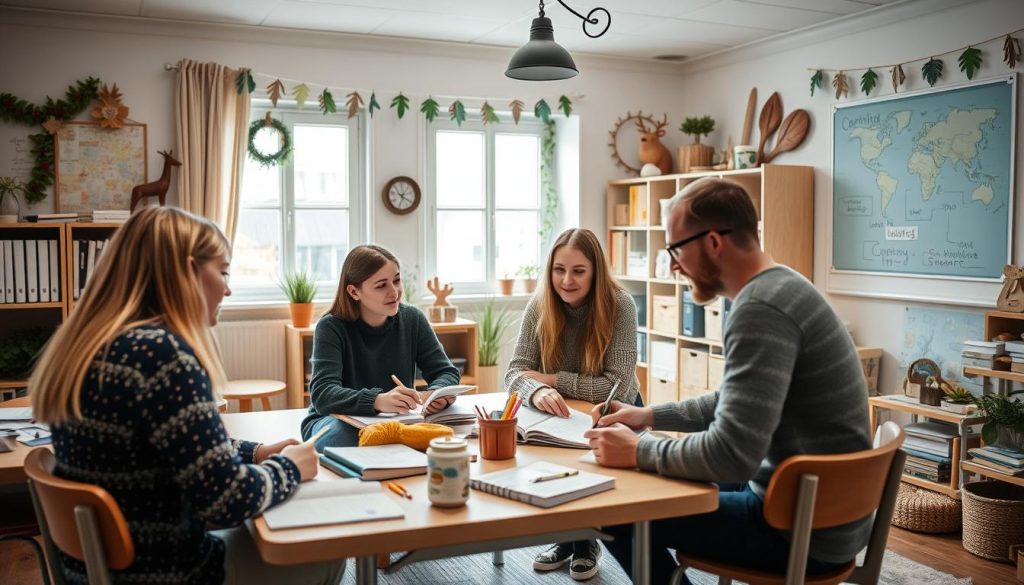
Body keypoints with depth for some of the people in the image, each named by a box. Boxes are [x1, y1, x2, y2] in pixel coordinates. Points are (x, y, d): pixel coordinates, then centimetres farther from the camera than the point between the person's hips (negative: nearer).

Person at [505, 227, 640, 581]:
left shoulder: (619, 306, -22)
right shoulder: (540, 306, -12)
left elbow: (617, 386, -27)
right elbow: (516, 372, -17)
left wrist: (552, 379, -25)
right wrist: (538, 391, -40)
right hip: (561, 417, 3)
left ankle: (587, 541, 2)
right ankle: (566, 538, 4)